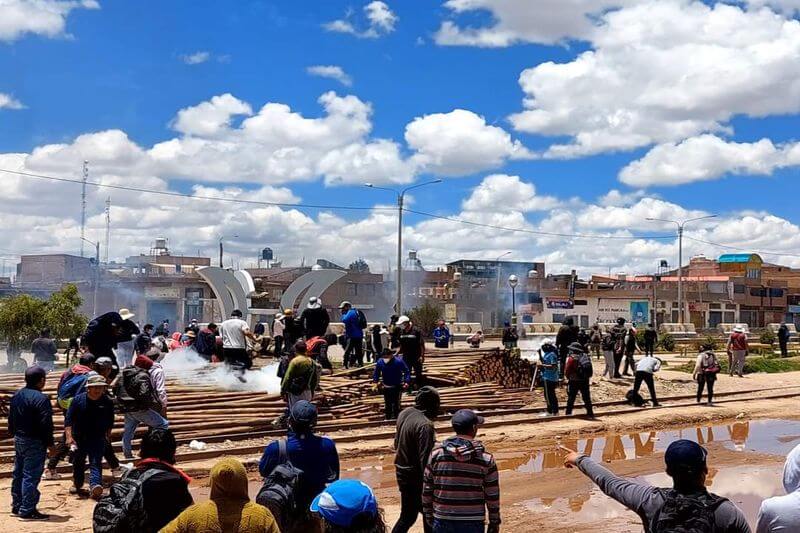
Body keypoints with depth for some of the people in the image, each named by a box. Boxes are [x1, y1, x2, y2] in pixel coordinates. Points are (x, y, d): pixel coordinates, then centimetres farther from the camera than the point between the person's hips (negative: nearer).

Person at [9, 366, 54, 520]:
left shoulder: (16, 396, 7)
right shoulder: (41, 399, -20)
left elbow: (11, 419, 16)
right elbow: (46, 425, -20)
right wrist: (50, 444, -12)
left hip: (18, 440, 9)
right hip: (34, 443, -9)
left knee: (18, 474, 17)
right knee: (31, 476, -4)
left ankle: (17, 506, 27)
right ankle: (27, 510, -1)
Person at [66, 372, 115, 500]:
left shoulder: (107, 402, -5)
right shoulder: (78, 399, -7)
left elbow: (110, 421, 10)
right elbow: (68, 419, -7)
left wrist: (108, 434, 15)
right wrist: (69, 436, -14)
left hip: (98, 438, -1)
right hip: (79, 437, 2)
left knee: (96, 463, -13)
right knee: (78, 462, 16)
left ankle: (95, 485, -26)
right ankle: (77, 485, 36)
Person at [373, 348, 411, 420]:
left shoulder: (399, 361, -17)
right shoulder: (380, 362, -9)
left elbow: (407, 371, -9)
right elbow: (376, 373, 9)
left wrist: (406, 382, -18)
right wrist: (376, 382, 1)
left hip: (397, 387, -3)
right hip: (386, 387, 3)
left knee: (396, 404, -2)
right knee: (387, 404, 12)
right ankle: (387, 418, 25)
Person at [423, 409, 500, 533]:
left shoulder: (436, 454, -5)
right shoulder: (485, 458, -8)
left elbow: (427, 489, 1)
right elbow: (492, 495, -3)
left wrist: (428, 514, 14)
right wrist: (494, 522, 9)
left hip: (442, 522, 1)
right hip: (472, 523, -1)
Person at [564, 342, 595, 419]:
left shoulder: (572, 358, -14)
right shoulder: (586, 357, 4)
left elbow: (567, 371, -10)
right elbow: (589, 370, 7)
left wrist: (568, 377, 9)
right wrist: (585, 377, 15)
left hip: (574, 381, -5)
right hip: (585, 381, 5)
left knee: (571, 398, 7)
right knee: (586, 398, 10)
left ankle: (568, 413, 11)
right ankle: (590, 414, 11)